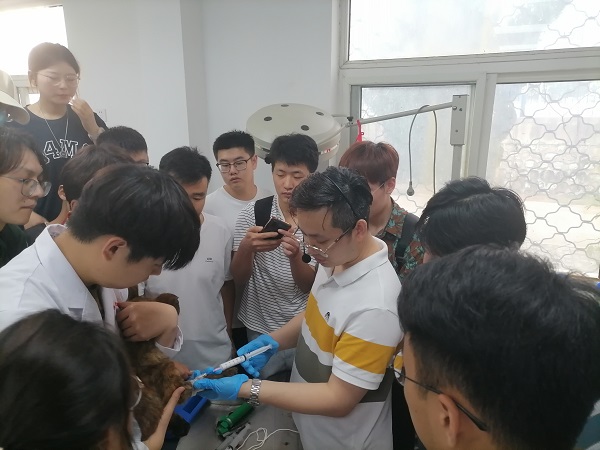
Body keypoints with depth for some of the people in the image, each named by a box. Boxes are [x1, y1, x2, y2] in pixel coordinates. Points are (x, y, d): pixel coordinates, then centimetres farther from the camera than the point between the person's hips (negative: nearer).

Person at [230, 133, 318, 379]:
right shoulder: (252, 213, -11)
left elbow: (309, 286, -10)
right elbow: (239, 280, -9)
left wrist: (295, 255, -31)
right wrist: (245, 247, -29)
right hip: (261, 330, 0)